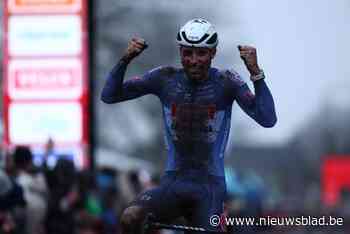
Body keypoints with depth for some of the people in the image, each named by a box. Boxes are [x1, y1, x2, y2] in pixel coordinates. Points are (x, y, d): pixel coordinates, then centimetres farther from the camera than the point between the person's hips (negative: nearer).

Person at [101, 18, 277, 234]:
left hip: (210, 186, -1)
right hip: (173, 183, 1)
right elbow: (109, 95, -1)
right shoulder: (166, 78, -1)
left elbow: (267, 119, -18)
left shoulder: (226, 82, -6)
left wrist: (255, 73, -28)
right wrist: (125, 60, -17)